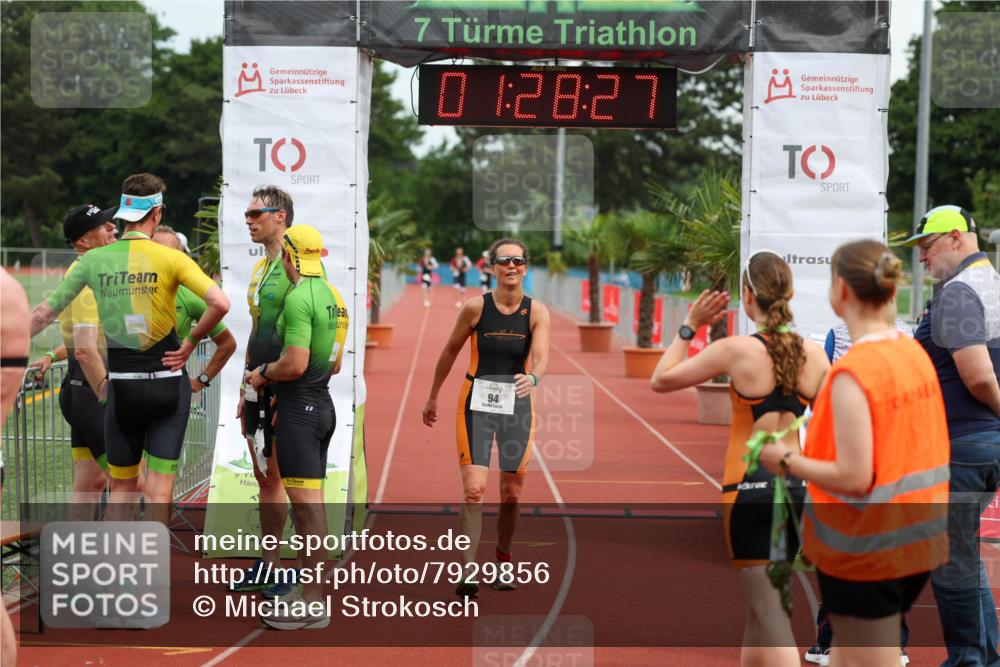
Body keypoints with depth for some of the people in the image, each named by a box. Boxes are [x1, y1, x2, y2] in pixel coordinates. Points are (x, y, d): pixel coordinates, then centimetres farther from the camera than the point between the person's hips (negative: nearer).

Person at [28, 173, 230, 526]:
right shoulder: (171, 258, -8)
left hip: (121, 387, 2)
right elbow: (220, 303, -20)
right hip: (167, 383, -2)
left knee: (121, 487, 13)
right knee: (160, 488, 3)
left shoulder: (94, 259, 1)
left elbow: (46, 311, 7)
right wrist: (191, 342, -5)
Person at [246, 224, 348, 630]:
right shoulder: (333, 297, 13)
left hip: (299, 408, -10)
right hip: (322, 403, 10)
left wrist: (263, 374, -4)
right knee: (308, 502, 15)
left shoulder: (298, 298, -16)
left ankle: (313, 605, -5)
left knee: (308, 503, -7)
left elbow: (295, 365, -23)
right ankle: (304, 587, 23)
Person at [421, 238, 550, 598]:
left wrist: (532, 378, -38)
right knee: (474, 490, -15)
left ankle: (504, 558, 34)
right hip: (477, 404, -2)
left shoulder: (537, 312, -3)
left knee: (511, 493, 10)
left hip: (517, 405, 2)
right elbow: (450, 351, 6)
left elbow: (541, 358, -16)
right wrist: (433, 397, 13)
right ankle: (467, 572, -15)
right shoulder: (475, 307, -6)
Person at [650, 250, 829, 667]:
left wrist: (689, 326, 10)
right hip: (799, 488, 5)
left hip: (749, 489, -5)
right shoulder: (814, 354, 1)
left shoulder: (735, 350, -10)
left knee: (770, 614, -4)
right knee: (760, 603, 23)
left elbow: (660, 380, 1)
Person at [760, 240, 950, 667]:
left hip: (865, 548, -8)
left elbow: (854, 479, -24)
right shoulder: (915, 353, 2)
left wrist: (787, 460, -10)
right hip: (918, 536, 8)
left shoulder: (852, 372, -21)